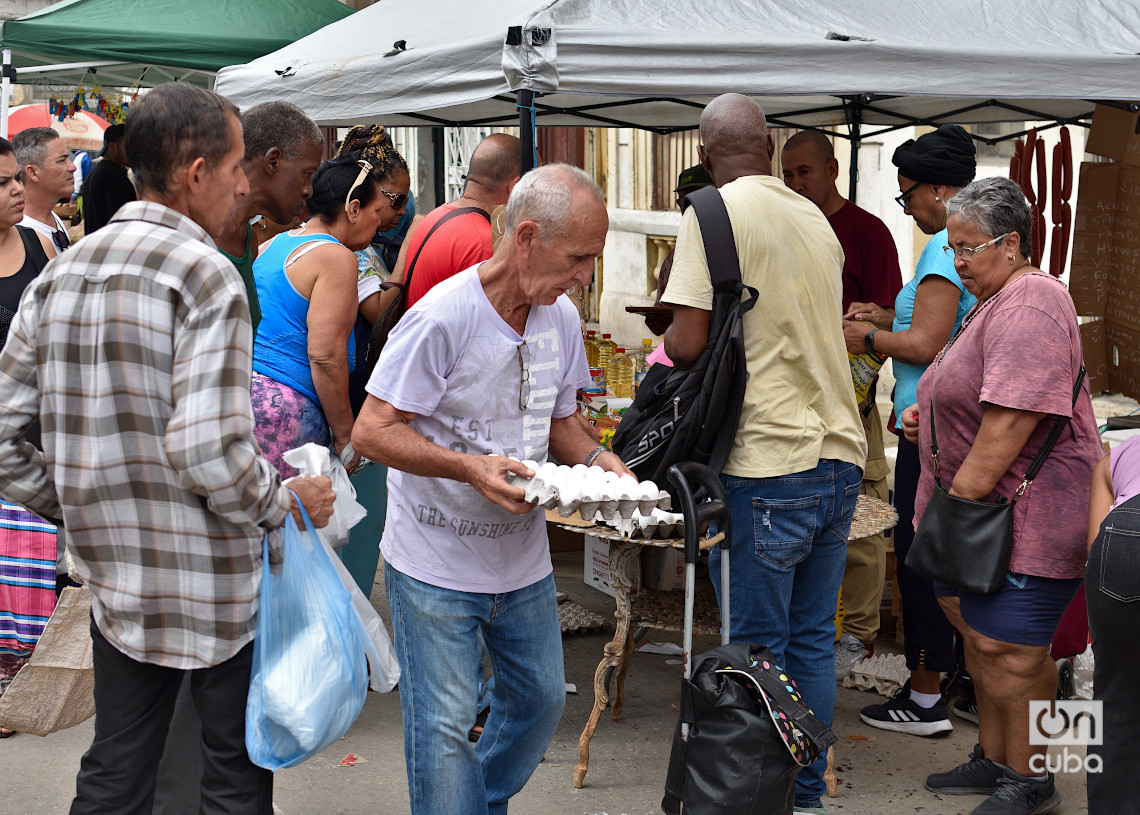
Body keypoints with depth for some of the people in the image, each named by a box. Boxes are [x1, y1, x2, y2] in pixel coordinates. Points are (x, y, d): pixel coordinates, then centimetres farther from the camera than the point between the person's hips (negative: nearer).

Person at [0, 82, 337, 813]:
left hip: (116, 577, 6)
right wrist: (287, 502, -9)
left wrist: (76, 507, 17)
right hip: (216, 585, -6)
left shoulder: (62, 274, 5)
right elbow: (207, 450, -25)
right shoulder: (206, 275, -17)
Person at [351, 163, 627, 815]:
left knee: (542, 698, 18)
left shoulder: (562, 317, 0)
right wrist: (469, 467, -32)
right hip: (436, 566, -7)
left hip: (524, 560, 7)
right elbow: (372, 431, -20)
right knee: (445, 726, 1)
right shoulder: (442, 318, -22)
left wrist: (597, 459, -7)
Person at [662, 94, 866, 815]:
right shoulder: (817, 218, 13)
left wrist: (668, 337, 8)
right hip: (842, 457, 7)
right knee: (813, 641, 14)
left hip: (768, 464, -7)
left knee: (755, 647, 3)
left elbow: (687, 344, -13)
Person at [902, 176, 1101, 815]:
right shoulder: (995, 302, 18)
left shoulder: (1027, 310, -19)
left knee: (1009, 649, -5)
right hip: (984, 507, 11)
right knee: (980, 635, 15)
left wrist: (959, 502, -21)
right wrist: (930, 414, 11)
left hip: (1029, 515, -11)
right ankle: (994, 761, 27)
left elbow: (1009, 424, -25)